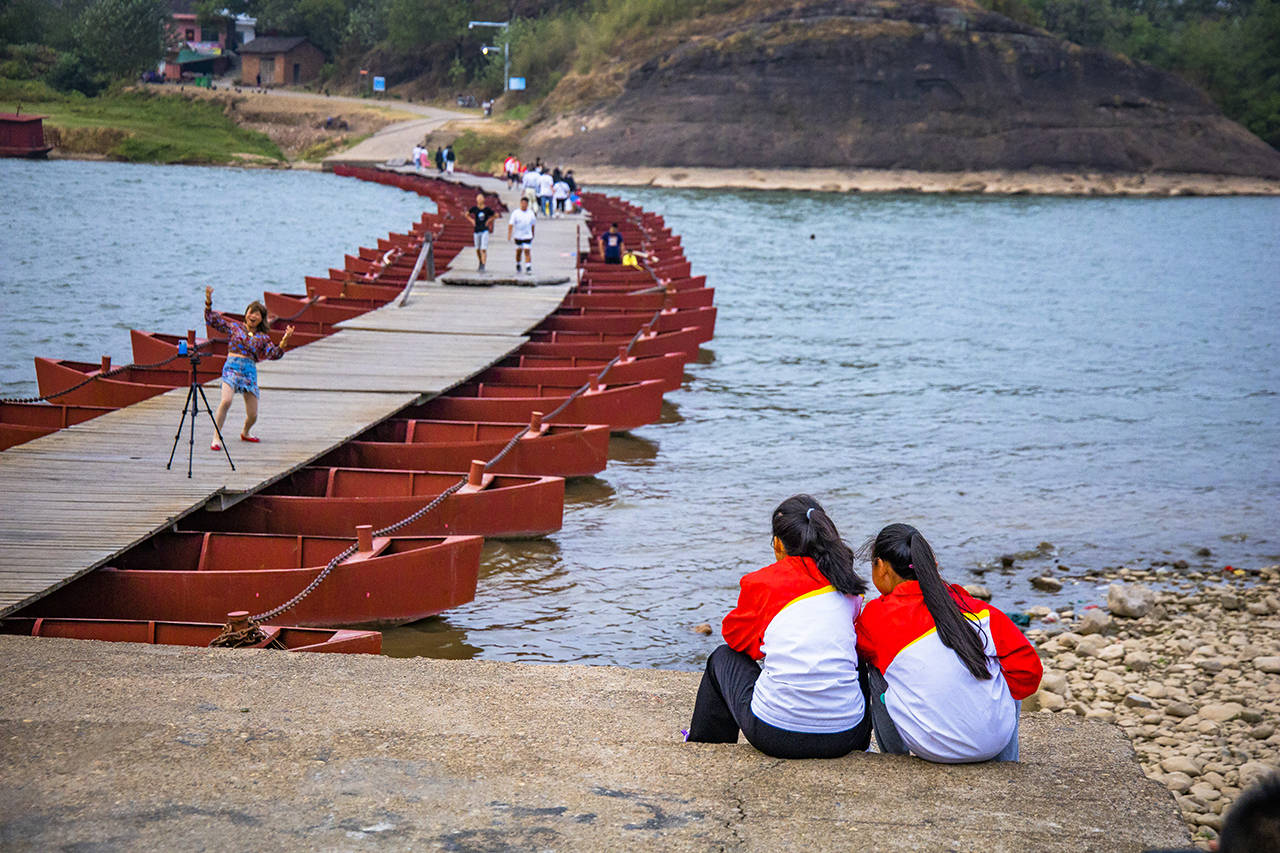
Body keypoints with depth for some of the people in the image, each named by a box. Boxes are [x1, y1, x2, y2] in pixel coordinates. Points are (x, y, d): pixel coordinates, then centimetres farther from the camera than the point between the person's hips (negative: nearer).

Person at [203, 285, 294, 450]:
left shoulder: (263, 338, 13)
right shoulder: (234, 328, 11)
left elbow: (274, 354, -1)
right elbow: (212, 320, 11)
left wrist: (284, 341, -16)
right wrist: (209, 302, -2)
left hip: (250, 370, 3)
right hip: (232, 367, -3)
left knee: (253, 414, 3)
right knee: (226, 401, -27)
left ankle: (245, 433, 38)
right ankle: (216, 439, -20)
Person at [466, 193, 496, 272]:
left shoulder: (487, 209, -4)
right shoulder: (474, 209, 1)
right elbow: (467, 214, 17)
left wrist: (489, 220, -1)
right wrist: (472, 220, 4)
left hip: (485, 230, -3)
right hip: (477, 230, 3)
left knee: (483, 249, -12)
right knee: (478, 249, 11)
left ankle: (483, 267, -13)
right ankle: (480, 264, 31)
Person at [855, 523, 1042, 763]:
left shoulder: (877, 617, -4)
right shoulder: (976, 609, 1)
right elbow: (1028, 671, 2)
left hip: (932, 747, -3)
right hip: (996, 740, 3)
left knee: (876, 671, 19)